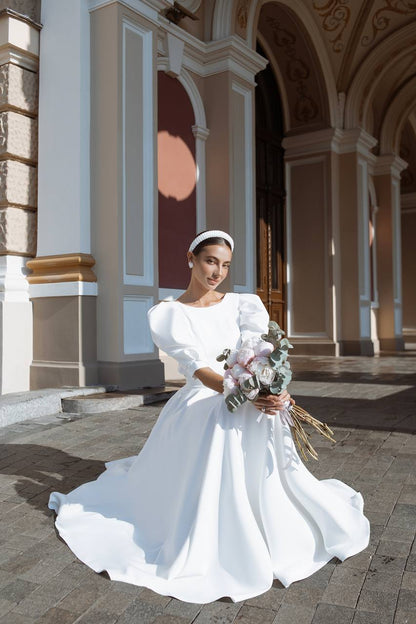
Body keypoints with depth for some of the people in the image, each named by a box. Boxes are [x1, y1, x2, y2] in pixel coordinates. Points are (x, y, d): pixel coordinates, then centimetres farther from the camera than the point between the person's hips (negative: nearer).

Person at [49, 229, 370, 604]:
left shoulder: (242, 305, 6)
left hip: (254, 411, 3)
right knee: (200, 492, -8)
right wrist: (247, 395, -33)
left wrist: (275, 391, -29)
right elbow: (199, 370, -17)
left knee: (264, 486, 0)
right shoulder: (170, 315, -4)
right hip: (200, 414, -3)